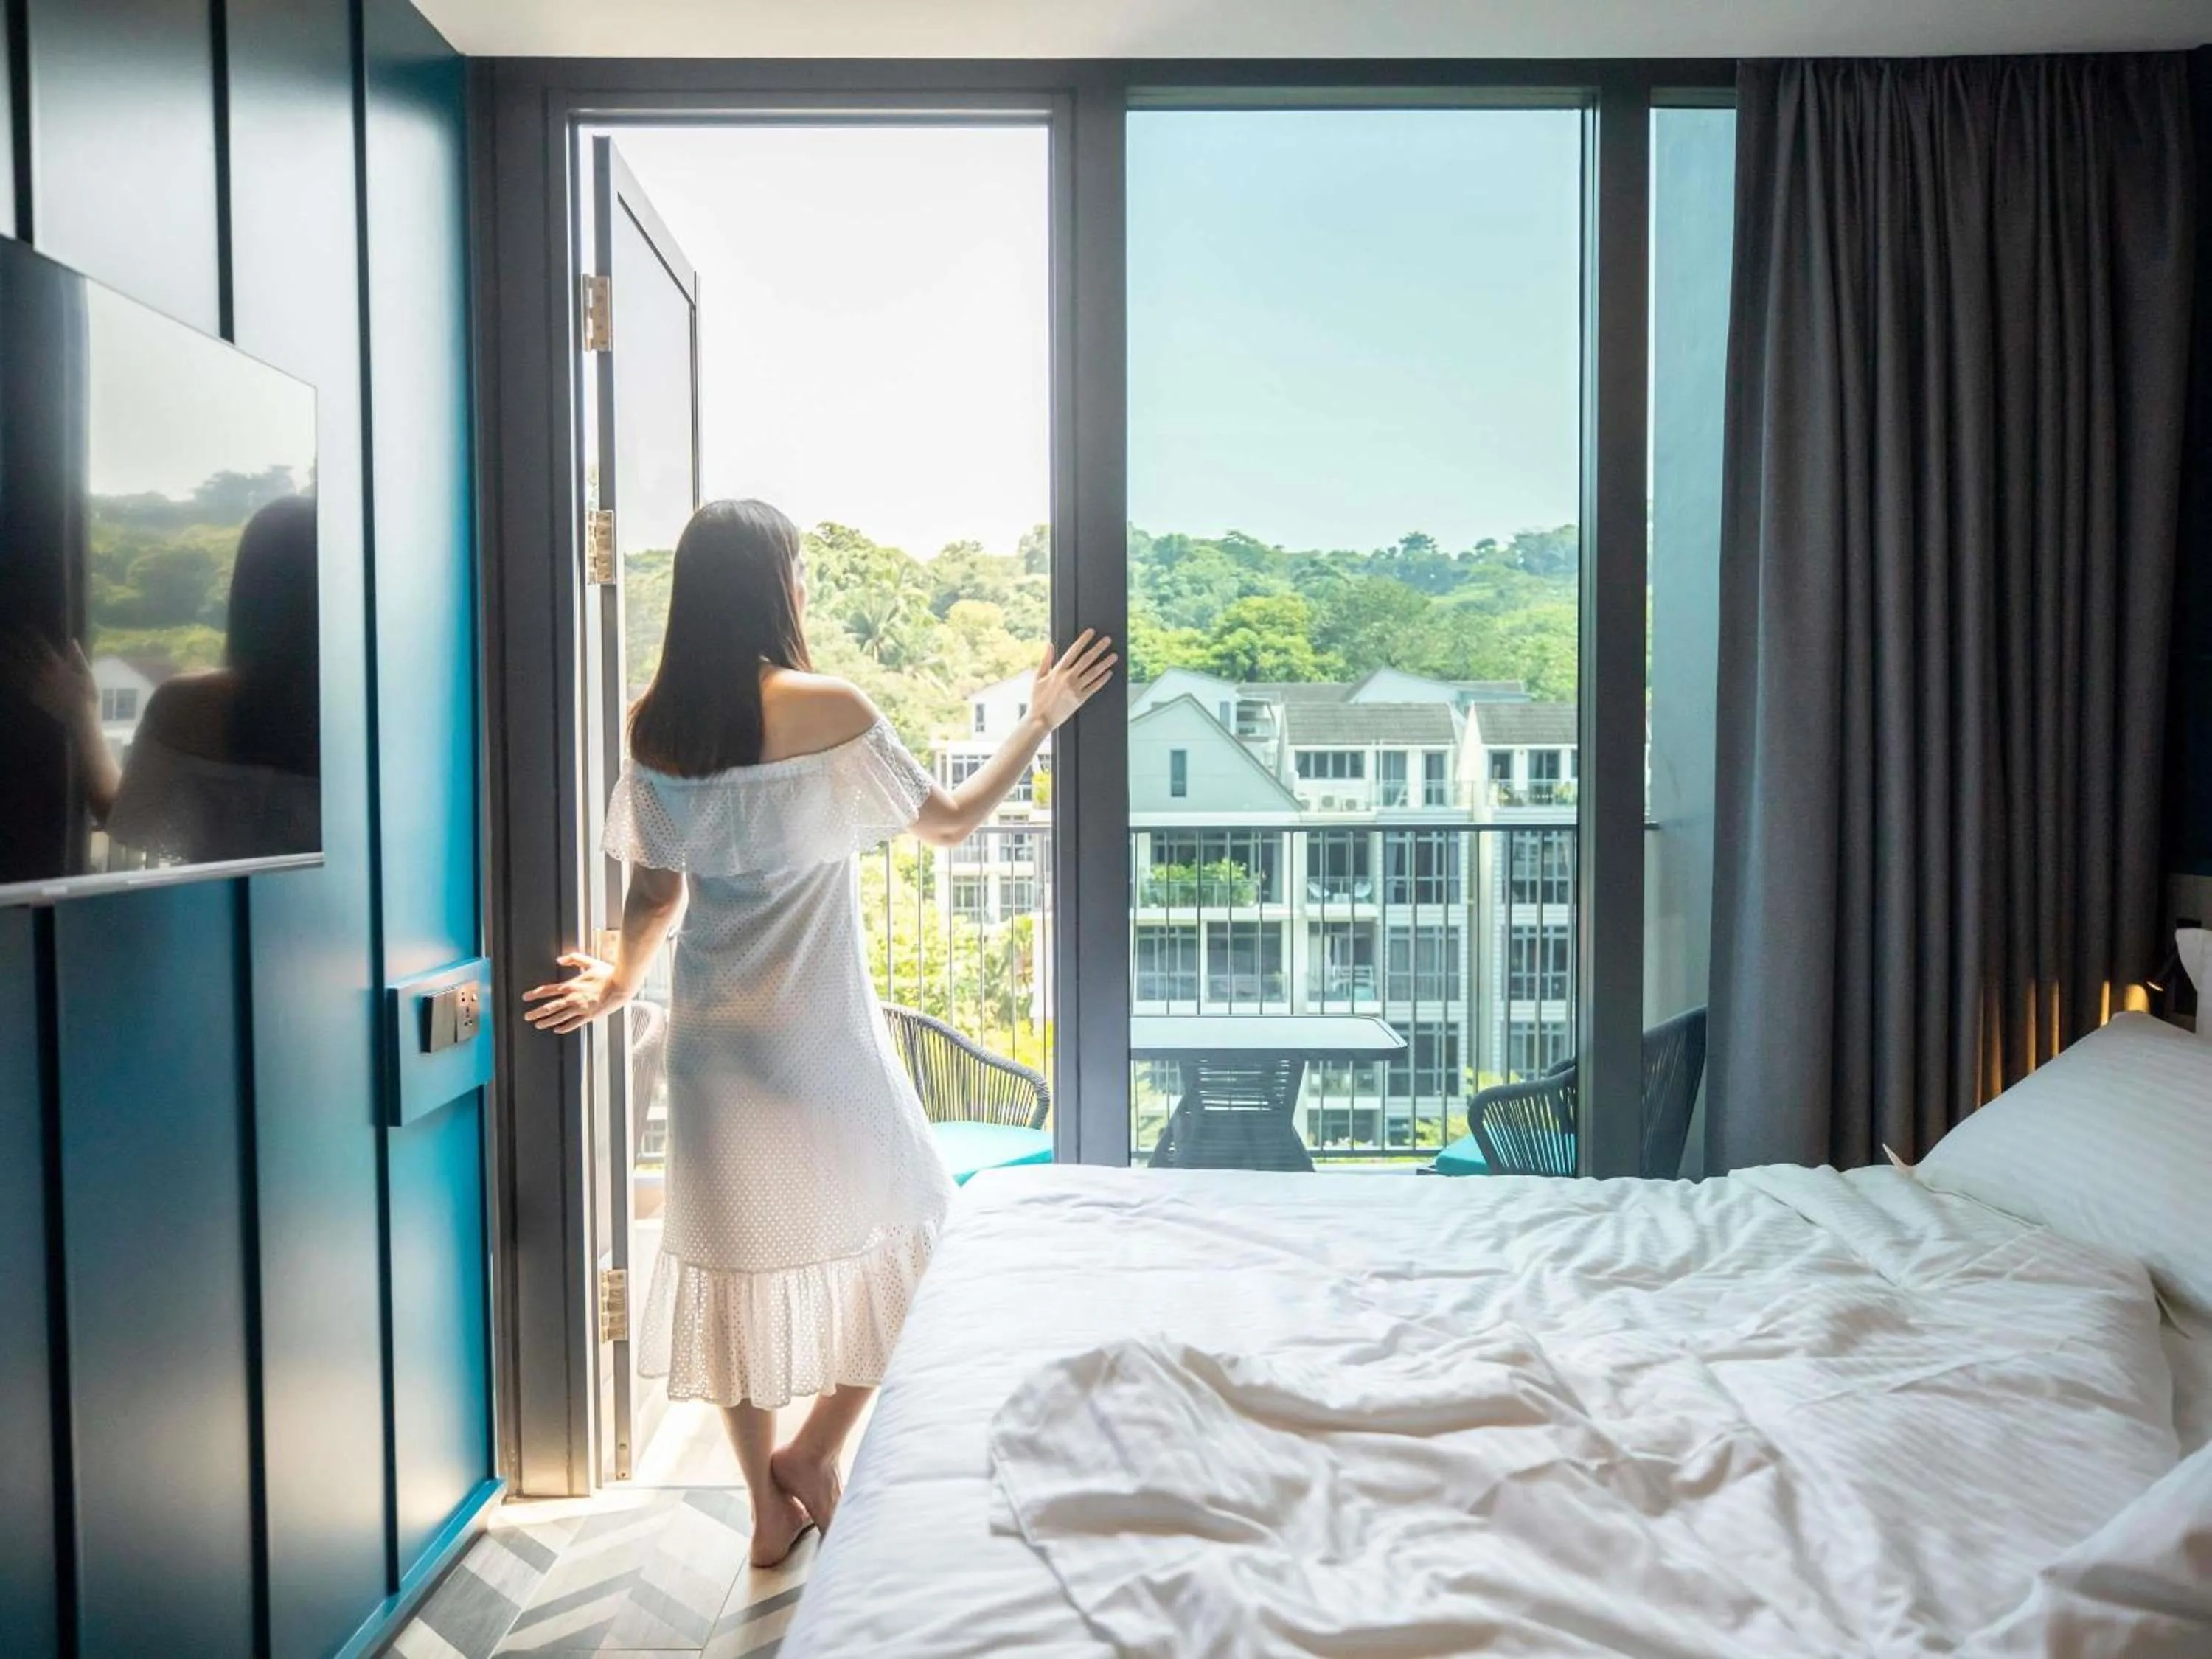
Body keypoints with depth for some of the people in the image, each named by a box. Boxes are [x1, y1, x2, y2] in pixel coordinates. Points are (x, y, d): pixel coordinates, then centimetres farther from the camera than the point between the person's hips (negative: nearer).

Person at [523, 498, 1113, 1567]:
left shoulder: (654, 724, 1)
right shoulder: (828, 710, -14)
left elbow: (655, 888, 5)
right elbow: (948, 824, -5)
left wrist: (621, 979, 24)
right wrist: (1041, 721, 5)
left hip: (711, 1038, 6)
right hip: (820, 1037, -5)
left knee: (735, 1251, 16)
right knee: (905, 1233, 17)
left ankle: (768, 1508, 29)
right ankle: (813, 1451, 20)